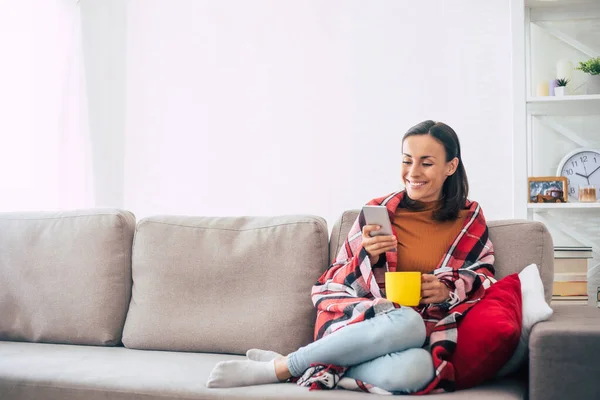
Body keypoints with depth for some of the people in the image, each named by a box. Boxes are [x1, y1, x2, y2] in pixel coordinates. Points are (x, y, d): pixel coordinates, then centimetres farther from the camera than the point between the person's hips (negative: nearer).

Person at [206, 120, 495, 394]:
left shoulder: (470, 221, 11)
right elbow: (332, 285, 8)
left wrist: (448, 289, -8)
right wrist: (367, 257, -12)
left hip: (425, 336, 1)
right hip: (358, 320, -1)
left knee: (415, 369, -39)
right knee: (406, 322, -40)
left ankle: (280, 369, -22)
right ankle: (280, 365, -24)